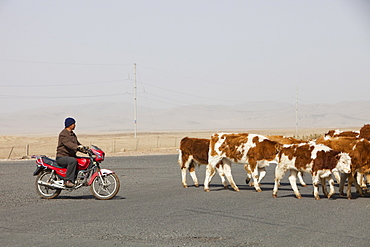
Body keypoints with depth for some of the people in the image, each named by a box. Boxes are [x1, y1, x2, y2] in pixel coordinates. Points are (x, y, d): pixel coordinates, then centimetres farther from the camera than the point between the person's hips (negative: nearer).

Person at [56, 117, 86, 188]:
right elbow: (68, 143, -30)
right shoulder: (63, 134, -13)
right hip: (62, 157, -9)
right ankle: (68, 180, -35)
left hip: (71, 156, 9)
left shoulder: (73, 134, 19)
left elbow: (77, 143, 24)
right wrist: (77, 147, -46)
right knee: (73, 160, -38)